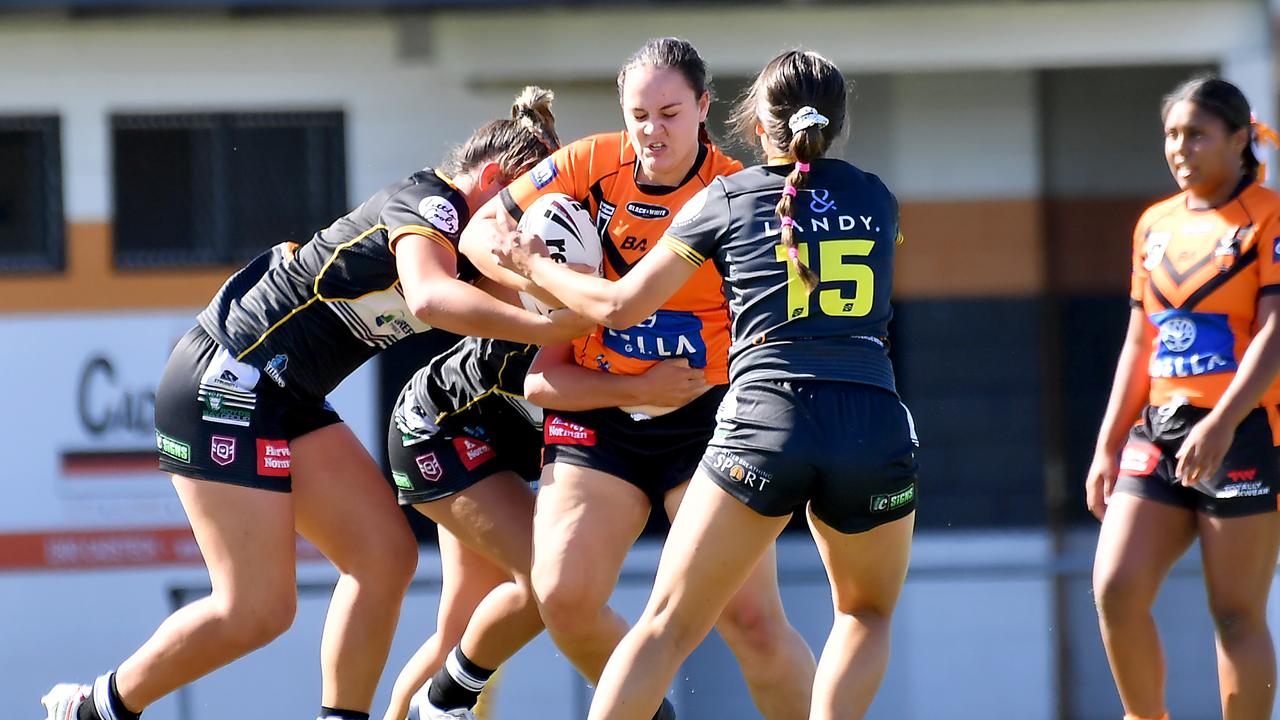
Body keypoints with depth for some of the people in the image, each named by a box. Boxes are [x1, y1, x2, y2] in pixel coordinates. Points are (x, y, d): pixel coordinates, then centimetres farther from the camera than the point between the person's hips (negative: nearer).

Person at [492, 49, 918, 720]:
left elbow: (620, 306, 10)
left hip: (765, 418, -2)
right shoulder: (877, 200, 17)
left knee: (668, 626, 4)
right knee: (865, 615, 24)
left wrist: (532, 266, 28)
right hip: (877, 426, 2)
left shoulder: (726, 200, 10)